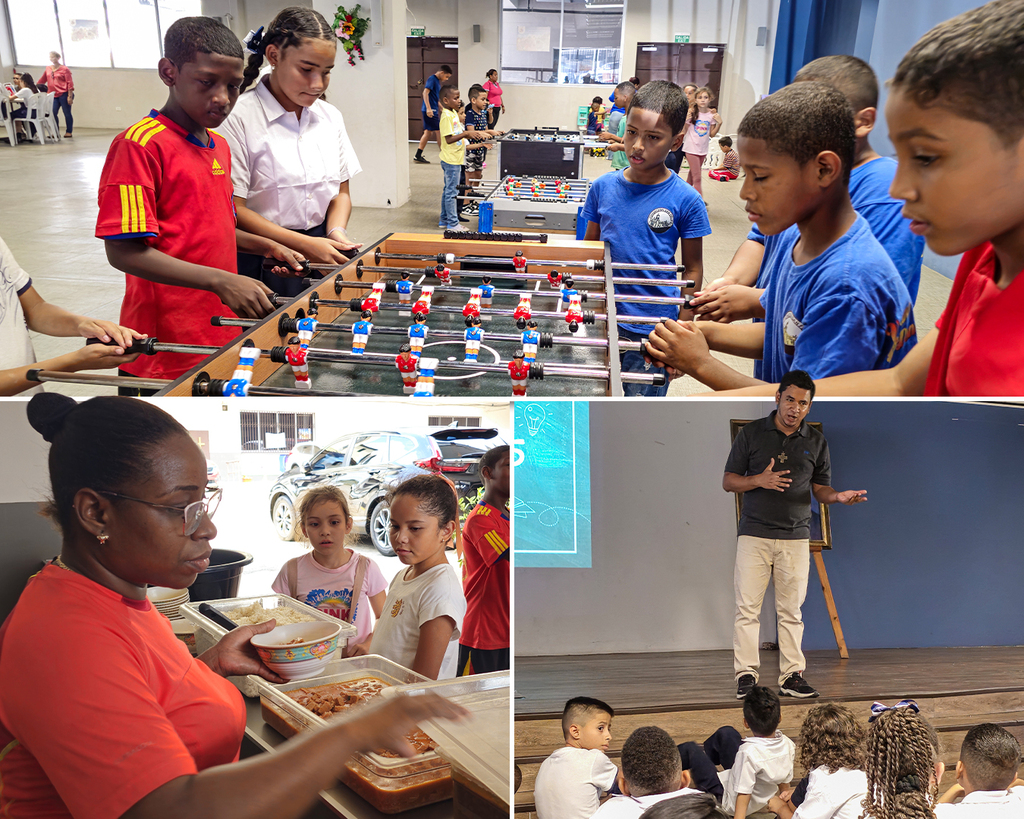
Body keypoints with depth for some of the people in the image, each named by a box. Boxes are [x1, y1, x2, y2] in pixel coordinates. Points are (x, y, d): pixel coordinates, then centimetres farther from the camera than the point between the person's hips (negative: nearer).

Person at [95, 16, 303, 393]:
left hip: (222, 334, 8)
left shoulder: (219, 146, 13)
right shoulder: (139, 144, -14)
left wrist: (266, 246, 7)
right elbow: (124, 250, -19)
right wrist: (220, 281, -26)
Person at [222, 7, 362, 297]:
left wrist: (336, 231, -7)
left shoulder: (330, 116, 8)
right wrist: (305, 245, -19)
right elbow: (234, 210, -14)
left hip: (322, 252, 5)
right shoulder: (239, 118, -11)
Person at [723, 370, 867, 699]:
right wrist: (759, 480, -15)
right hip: (754, 534, -2)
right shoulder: (751, 433, 2)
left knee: (791, 610, 6)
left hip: (796, 537, 2)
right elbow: (728, 481, 3)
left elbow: (820, 489, 12)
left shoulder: (816, 442, 8)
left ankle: (791, 675, 14)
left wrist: (838, 497, -9)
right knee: (747, 607, -3)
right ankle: (746, 675, 4)